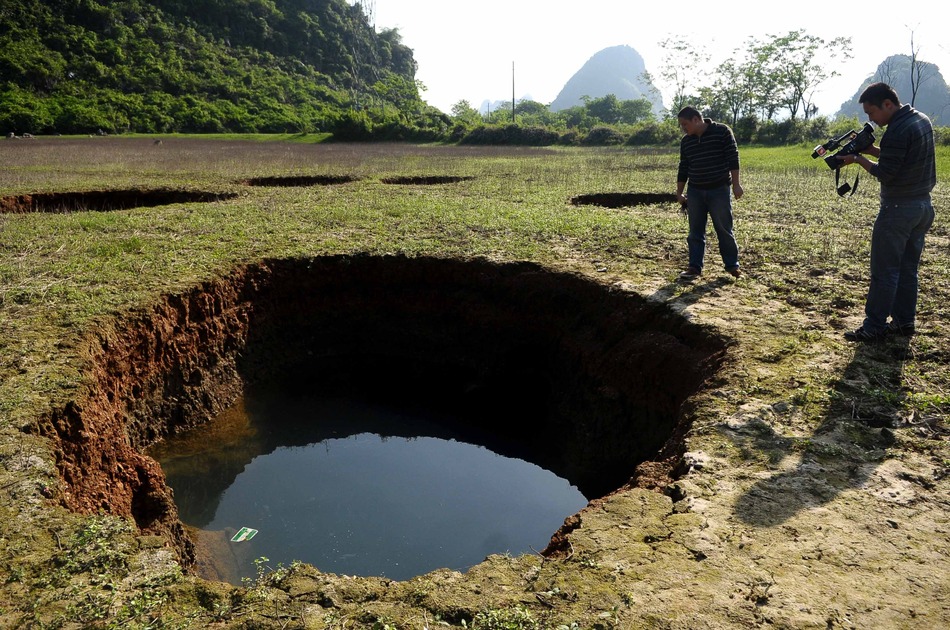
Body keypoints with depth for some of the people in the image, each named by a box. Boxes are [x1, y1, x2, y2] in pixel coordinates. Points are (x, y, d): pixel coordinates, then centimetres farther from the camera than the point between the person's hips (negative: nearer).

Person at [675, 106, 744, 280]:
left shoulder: (722, 131, -7)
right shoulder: (686, 141, 7)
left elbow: (733, 158, -8)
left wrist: (736, 184, -12)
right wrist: (679, 192, 13)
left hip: (720, 190, -4)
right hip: (695, 192, 4)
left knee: (725, 230, 3)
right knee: (695, 232, 4)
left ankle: (732, 265, 15)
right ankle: (695, 267, 9)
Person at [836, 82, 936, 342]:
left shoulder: (898, 130, -19)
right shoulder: (922, 119, 10)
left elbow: (885, 174, -18)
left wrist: (858, 158, -6)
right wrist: (871, 149, 6)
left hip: (899, 209, -9)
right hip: (924, 206, 9)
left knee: (884, 271, -4)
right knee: (908, 269, 13)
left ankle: (874, 326, 0)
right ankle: (905, 321, 19)